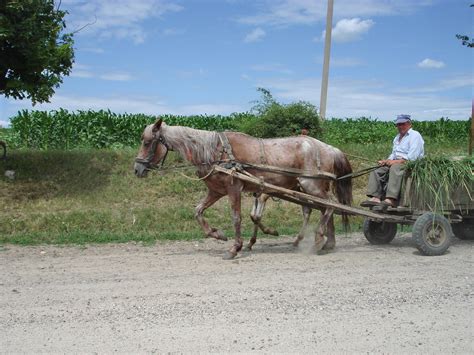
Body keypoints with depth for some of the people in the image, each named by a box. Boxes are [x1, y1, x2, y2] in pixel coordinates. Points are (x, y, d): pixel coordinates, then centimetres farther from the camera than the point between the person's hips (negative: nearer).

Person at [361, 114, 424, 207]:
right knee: (377, 171, -12)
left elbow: (412, 157, -14)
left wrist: (396, 161, -18)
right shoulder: (397, 137, 26)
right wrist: (387, 161, 4)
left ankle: (391, 200, -52)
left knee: (395, 168, -38)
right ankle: (375, 198, -28)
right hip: (396, 163, 9)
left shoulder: (415, 135, -2)